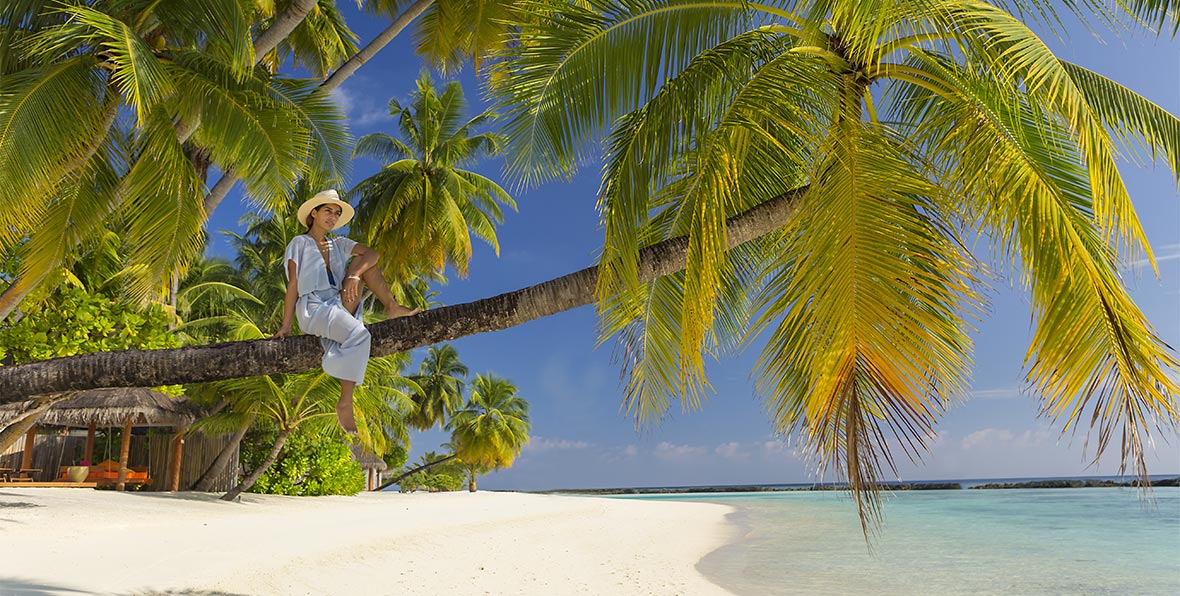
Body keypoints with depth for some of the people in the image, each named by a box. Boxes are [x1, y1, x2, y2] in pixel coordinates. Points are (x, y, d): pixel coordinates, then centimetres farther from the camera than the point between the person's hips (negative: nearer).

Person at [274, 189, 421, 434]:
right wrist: (286, 325, -7)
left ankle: (392, 308, -18)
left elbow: (373, 253, 0)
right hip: (313, 307, -5)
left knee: (361, 261, -9)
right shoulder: (300, 243, 7)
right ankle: (345, 403, -32)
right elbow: (293, 284, -1)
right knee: (359, 334, -33)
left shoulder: (338, 243, 19)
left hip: (340, 303, 5)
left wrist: (354, 275, -20)